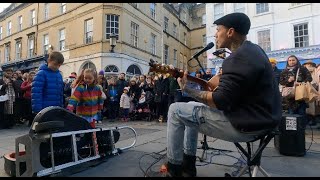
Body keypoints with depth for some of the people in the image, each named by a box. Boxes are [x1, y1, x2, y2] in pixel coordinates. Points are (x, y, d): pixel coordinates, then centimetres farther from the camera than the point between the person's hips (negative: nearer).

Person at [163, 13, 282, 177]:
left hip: (246, 124, -11)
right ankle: (187, 165, 23)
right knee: (191, 107, 19)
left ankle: (174, 169, 8)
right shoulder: (252, 49, 12)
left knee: (175, 110, -8)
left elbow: (219, 102, -25)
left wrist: (187, 89, -13)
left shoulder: (239, 58, -22)